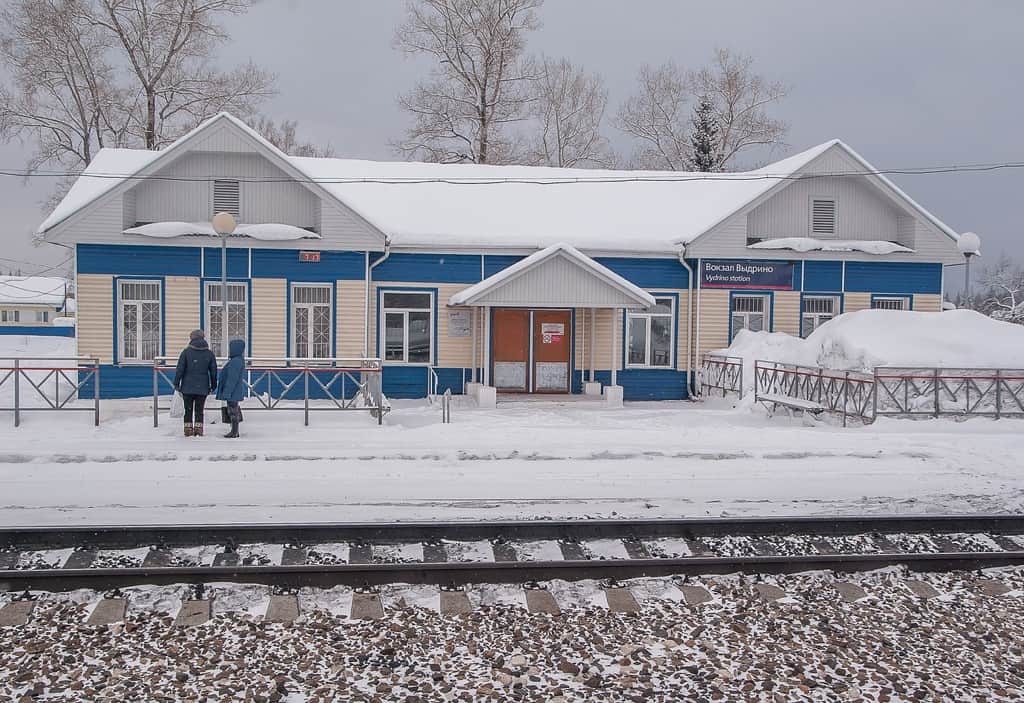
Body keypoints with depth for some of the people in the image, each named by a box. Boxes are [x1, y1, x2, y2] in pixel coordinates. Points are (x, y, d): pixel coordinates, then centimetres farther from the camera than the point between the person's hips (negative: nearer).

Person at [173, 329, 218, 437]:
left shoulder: (186, 352, -6)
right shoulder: (209, 353, 2)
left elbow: (180, 369, -7)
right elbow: (213, 372, 5)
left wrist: (176, 384, 0)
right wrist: (213, 386, 14)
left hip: (188, 387, -1)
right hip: (202, 388, 1)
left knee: (188, 410, 8)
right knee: (199, 410, 8)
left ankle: (188, 430, 9)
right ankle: (198, 430, 6)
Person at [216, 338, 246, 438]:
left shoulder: (236, 361, -20)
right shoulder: (236, 360, 14)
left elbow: (232, 378, -23)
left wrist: (227, 392, -22)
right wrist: (226, 392, 24)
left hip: (233, 392, -11)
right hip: (233, 392, 11)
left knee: (233, 411, -5)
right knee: (233, 411, 14)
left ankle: (234, 432, 0)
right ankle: (235, 431, 20)